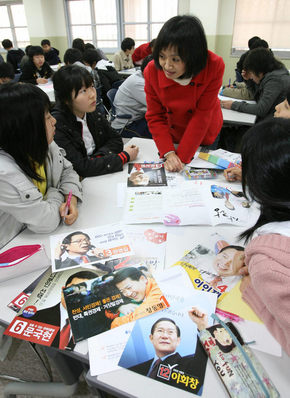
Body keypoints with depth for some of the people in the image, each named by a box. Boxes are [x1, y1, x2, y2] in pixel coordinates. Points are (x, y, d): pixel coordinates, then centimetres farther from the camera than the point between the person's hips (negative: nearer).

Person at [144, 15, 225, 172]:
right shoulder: (152, 71, -24)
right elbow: (155, 117, -17)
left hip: (204, 136, -1)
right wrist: (168, 153, -29)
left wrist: (182, 156, -29)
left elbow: (202, 116, -27)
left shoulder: (214, 66, -30)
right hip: (171, 135, 2)